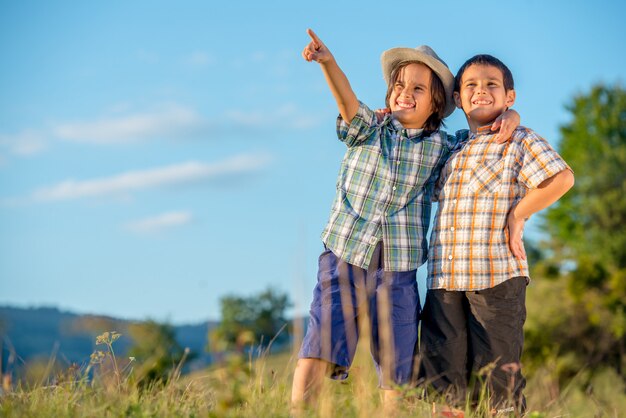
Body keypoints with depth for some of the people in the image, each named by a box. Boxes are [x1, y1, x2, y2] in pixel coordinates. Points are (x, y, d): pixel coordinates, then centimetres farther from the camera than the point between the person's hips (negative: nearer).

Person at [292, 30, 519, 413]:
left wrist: (509, 117, -2)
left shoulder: (442, 148, 8)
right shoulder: (369, 129, 4)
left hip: (397, 276, 1)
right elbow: (348, 101, -16)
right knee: (315, 354, -16)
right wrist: (328, 63, -37)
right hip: (343, 262, -1)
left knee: (397, 379, 4)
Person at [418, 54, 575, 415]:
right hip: (445, 279, 6)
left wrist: (517, 214, -12)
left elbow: (562, 178, -15)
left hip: (496, 277, -6)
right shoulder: (453, 151, 19)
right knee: (440, 376, 7)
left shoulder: (519, 141, -1)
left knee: (496, 371, 0)